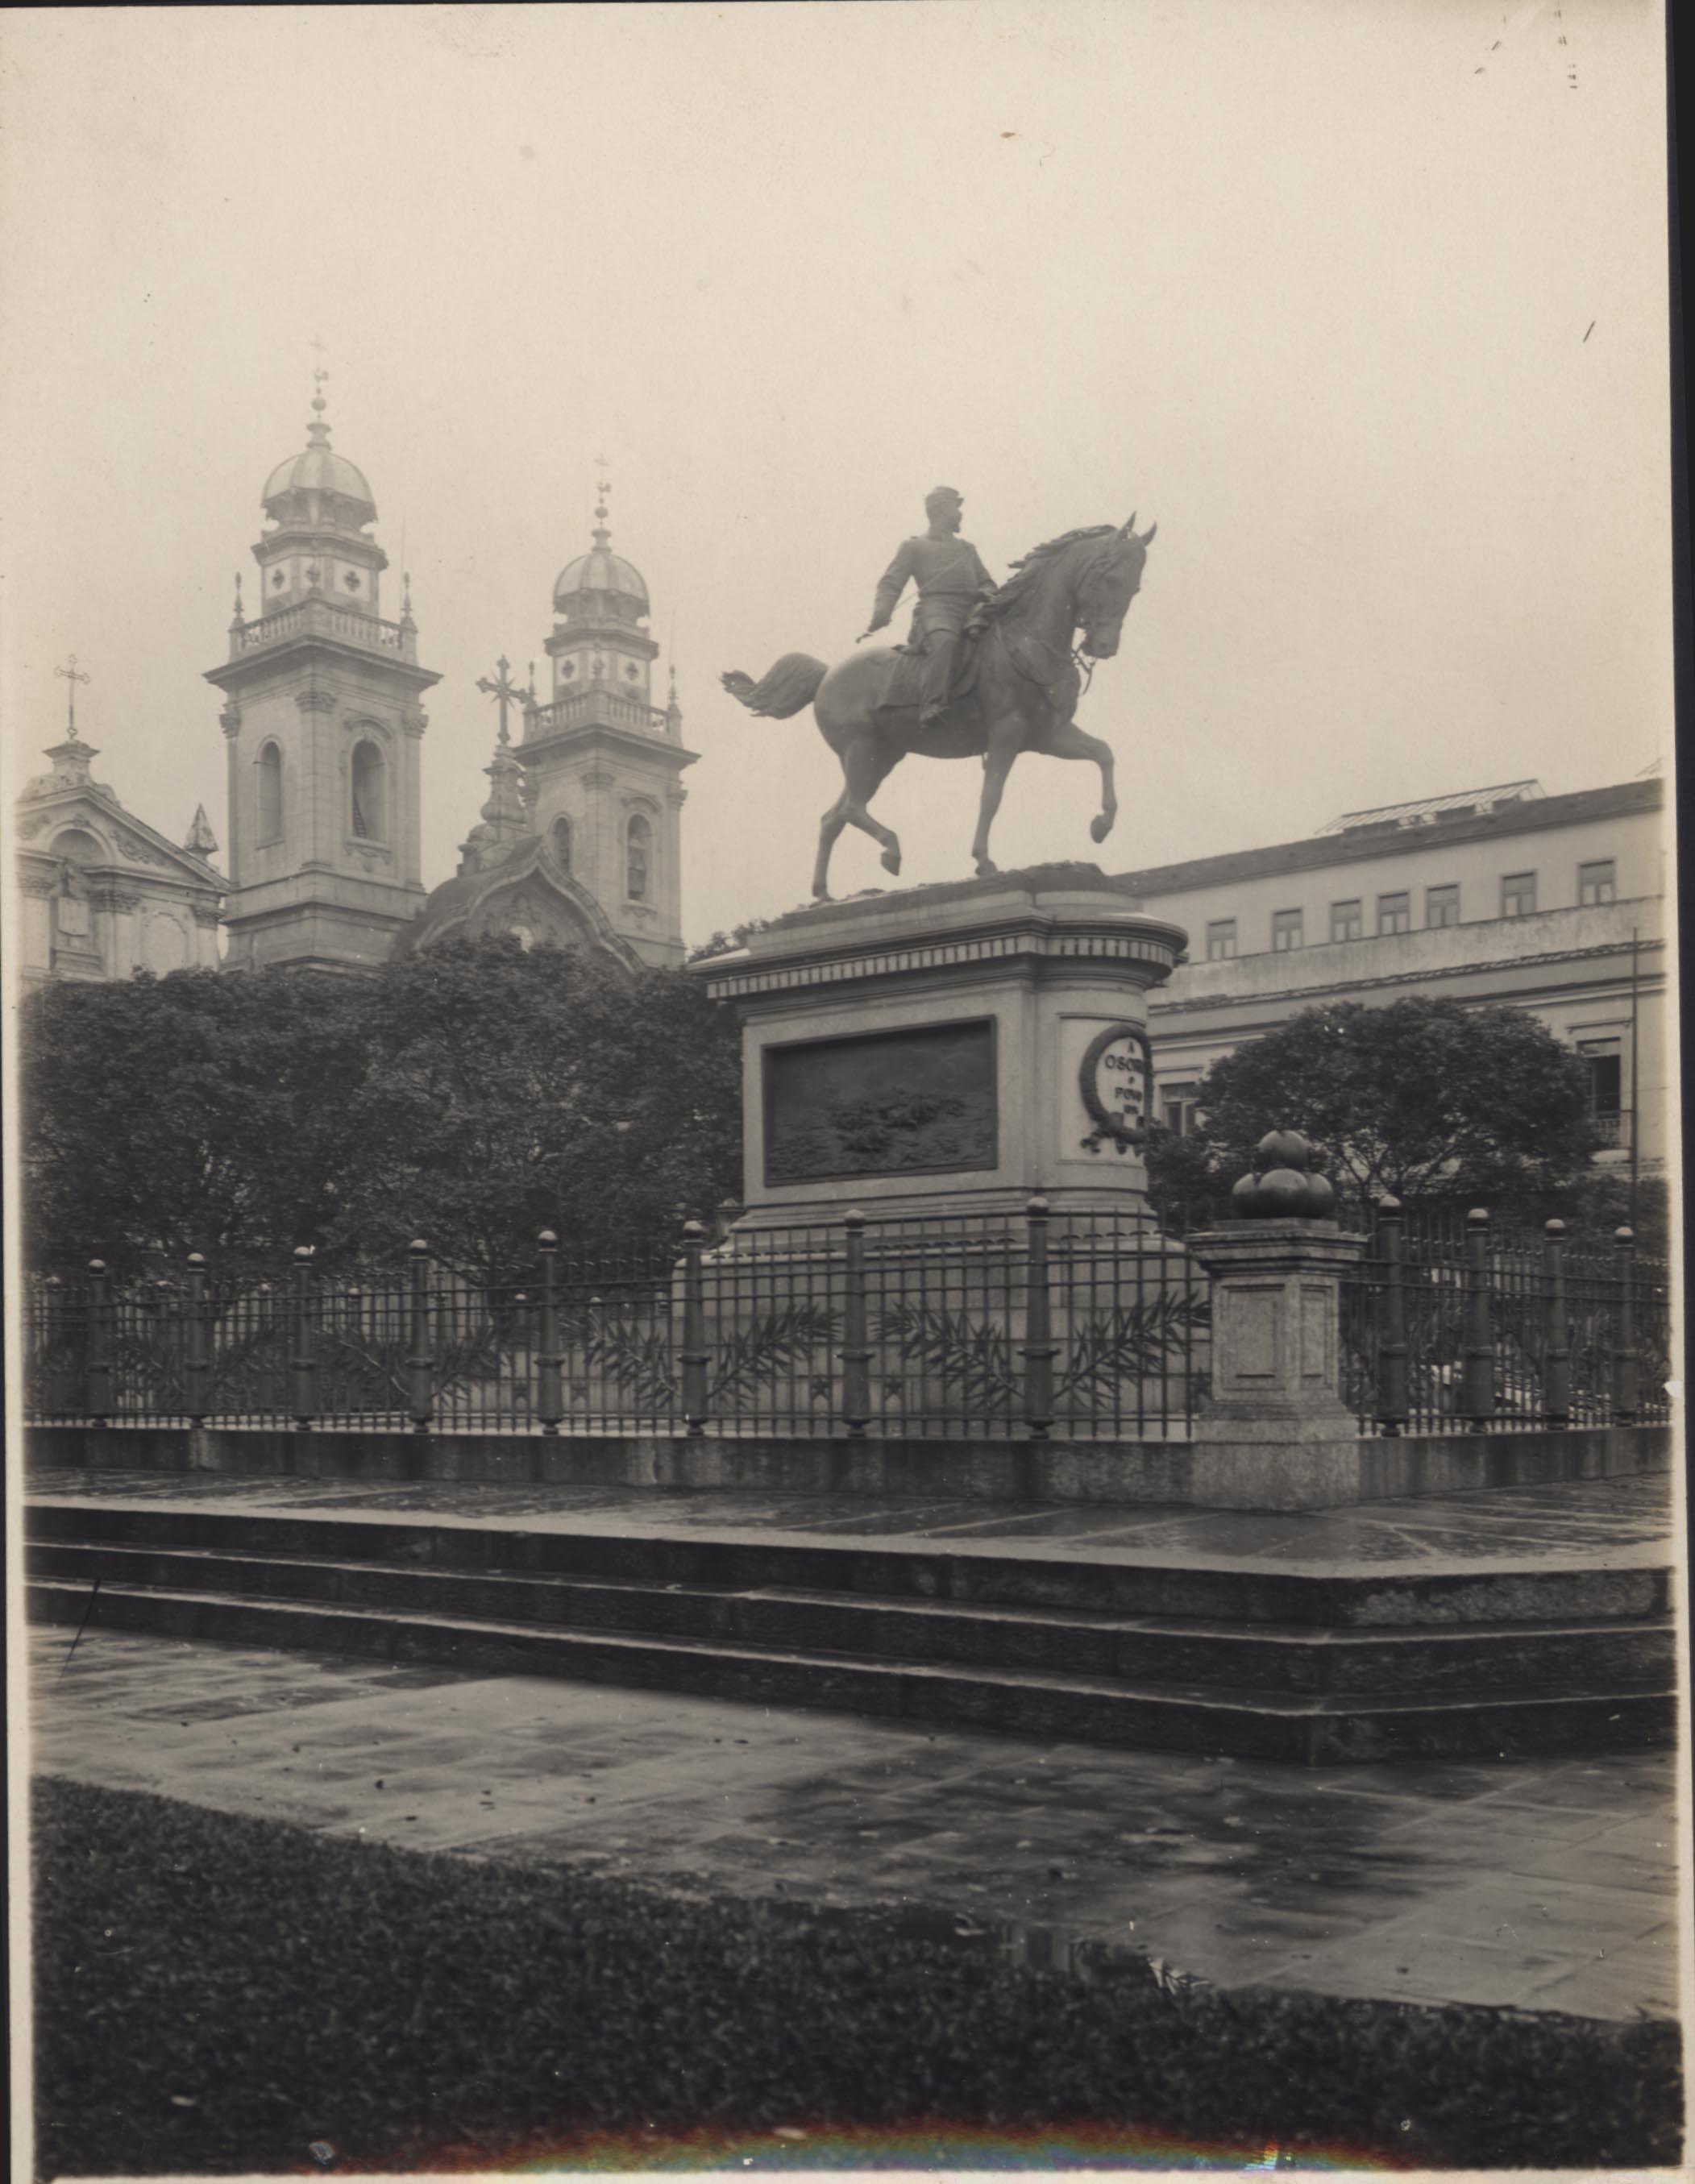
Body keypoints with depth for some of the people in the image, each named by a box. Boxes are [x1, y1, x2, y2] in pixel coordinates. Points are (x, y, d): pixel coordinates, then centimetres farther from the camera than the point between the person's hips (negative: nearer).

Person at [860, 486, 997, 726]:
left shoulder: (966, 548, 32)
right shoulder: (914, 547, 17)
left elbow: (986, 581, 34)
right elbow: (891, 585, 8)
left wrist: (986, 593, 7)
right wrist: (879, 618, -12)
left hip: (971, 615, 6)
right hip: (935, 614, -6)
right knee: (944, 640, -39)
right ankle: (931, 708, -48)